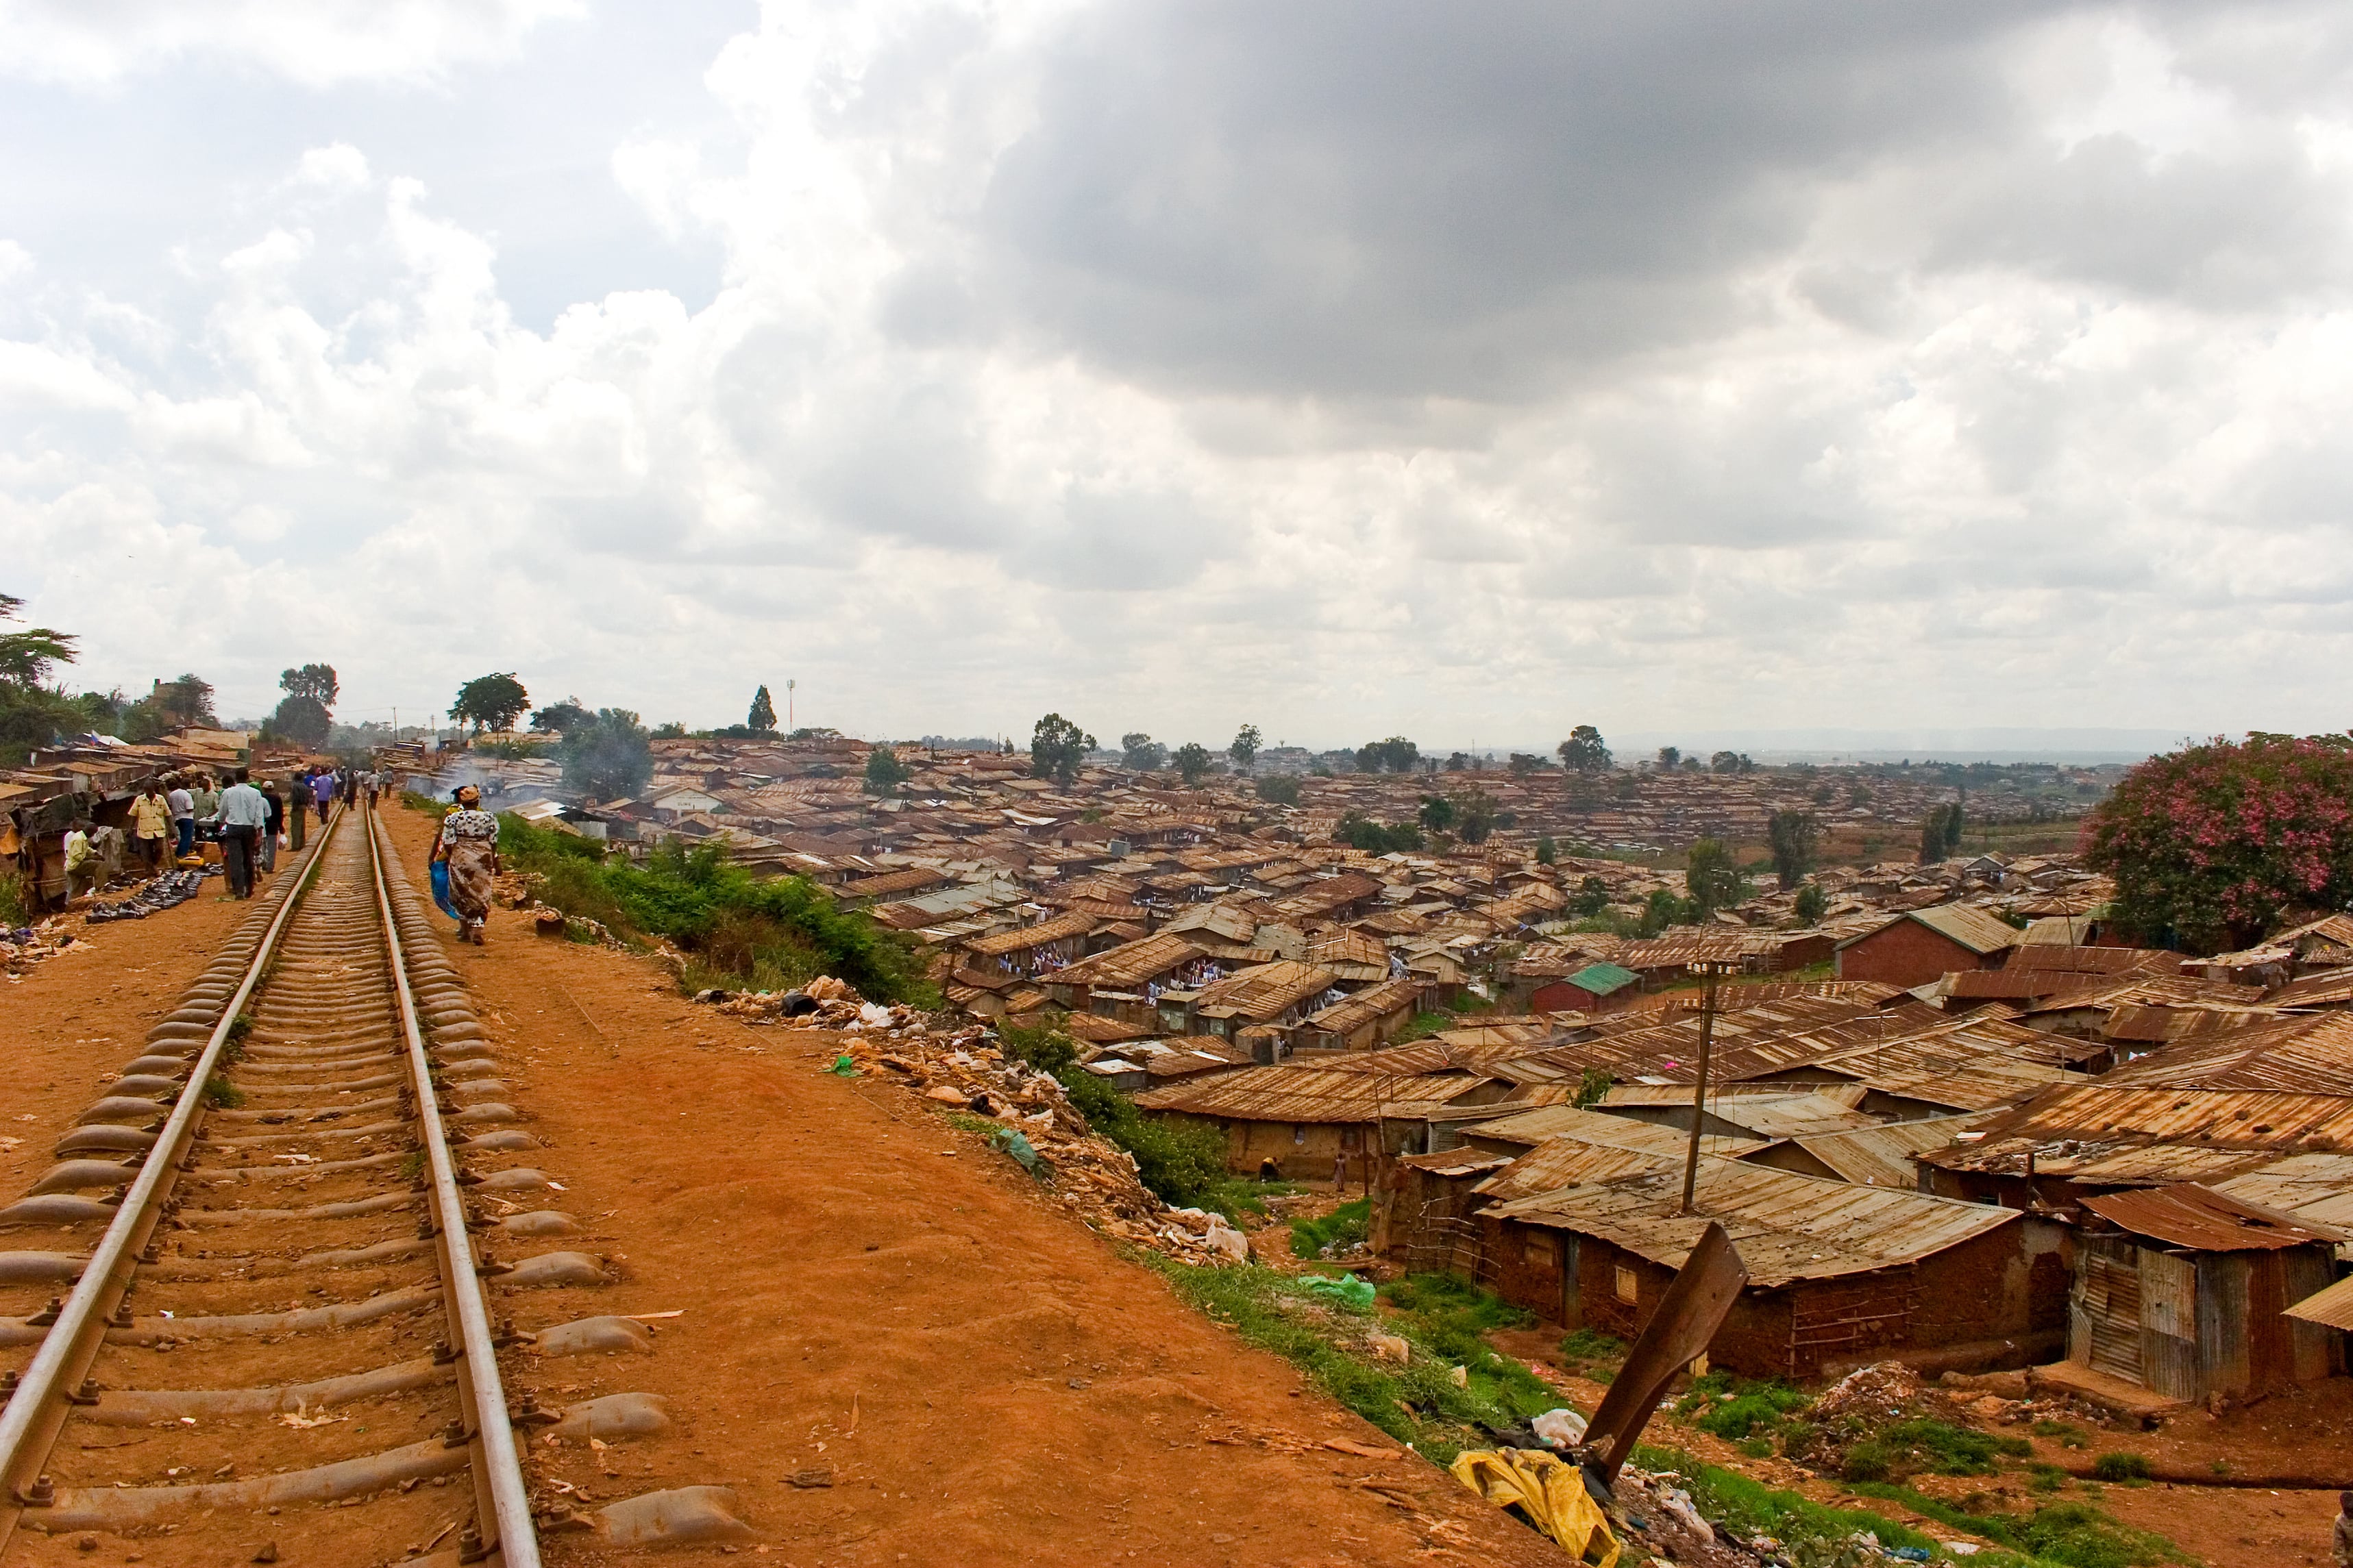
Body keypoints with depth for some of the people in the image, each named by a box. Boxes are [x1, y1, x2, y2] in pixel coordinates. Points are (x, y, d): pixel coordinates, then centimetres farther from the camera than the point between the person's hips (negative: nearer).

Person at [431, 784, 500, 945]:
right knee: (480, 896, 7)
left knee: (461, 896, 14)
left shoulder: (453, 818, -10)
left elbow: (448, 844, -8)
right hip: (483, 862, 1)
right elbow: (493, 843, 1)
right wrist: (495, 863, 11)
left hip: (460, 860, -1)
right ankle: (476, 929, -6)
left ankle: (465, 930, 21)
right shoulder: (488, 818, -5)